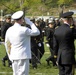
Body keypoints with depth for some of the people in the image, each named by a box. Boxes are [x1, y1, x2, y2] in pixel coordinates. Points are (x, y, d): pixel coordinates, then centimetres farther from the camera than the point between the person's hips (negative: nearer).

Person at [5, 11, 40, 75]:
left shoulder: (9, 30, 5)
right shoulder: (24, 30, -14)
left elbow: (7, 44, 14)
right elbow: (37, 32, -4)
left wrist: (10, 55, 23)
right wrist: (30, 23, 1)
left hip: (13, 57, 7)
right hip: (23, 56, -7)